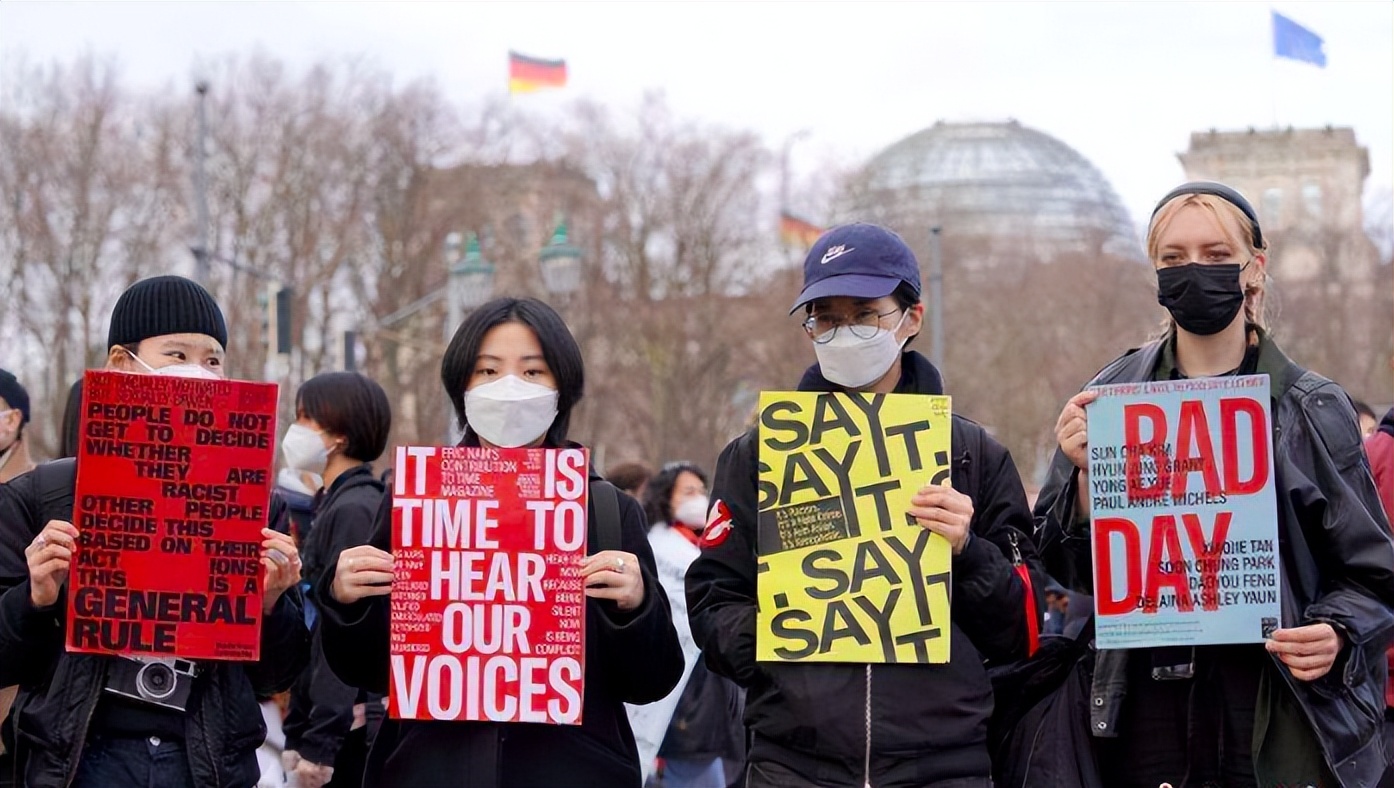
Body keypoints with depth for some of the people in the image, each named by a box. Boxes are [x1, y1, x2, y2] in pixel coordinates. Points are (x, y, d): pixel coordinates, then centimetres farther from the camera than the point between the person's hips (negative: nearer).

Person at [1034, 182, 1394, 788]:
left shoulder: (1312, 410, 1)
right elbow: (1073, 568, 7)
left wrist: (1337, 635, -13)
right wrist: (1084, 473, -10)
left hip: (1280, 720, -1)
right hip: (1148, 711, 1)